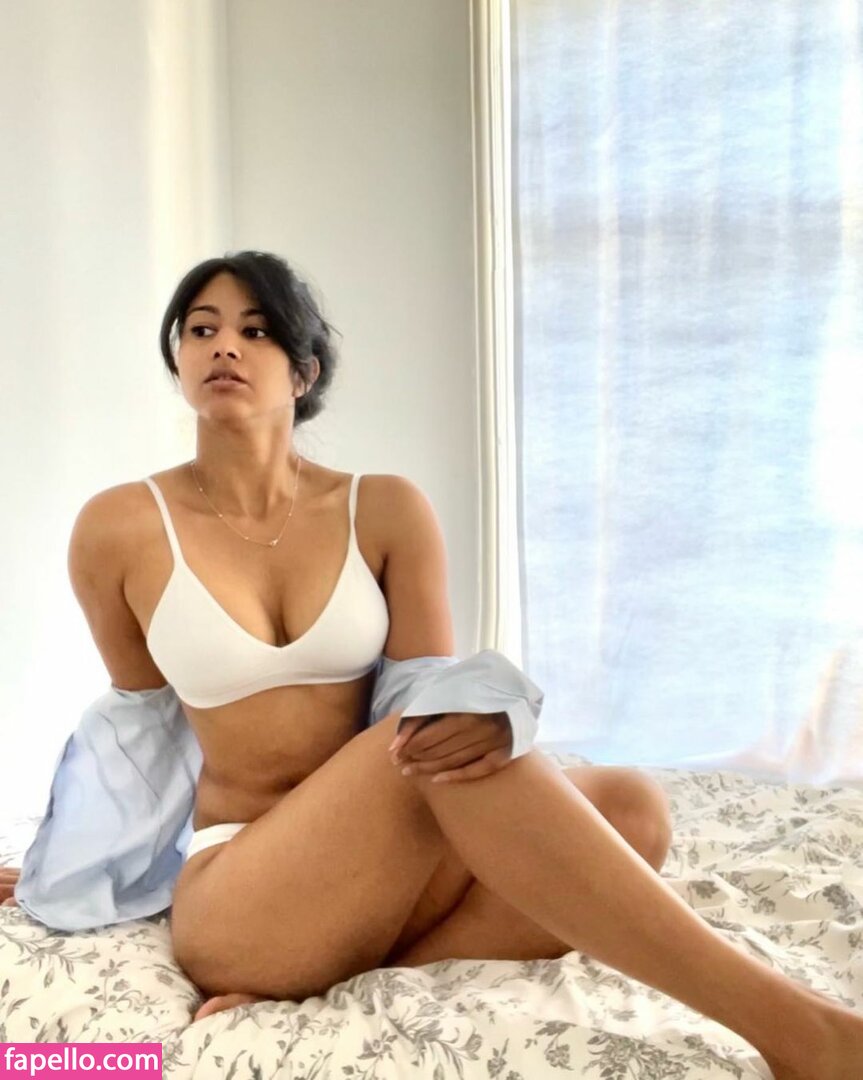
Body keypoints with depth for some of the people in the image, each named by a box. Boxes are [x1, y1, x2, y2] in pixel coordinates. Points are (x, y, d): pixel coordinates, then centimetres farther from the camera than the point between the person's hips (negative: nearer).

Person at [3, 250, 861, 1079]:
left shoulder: (386, 513, 0)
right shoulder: (119, 530, -3)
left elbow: (435, 696, -4)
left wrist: (481, 717, -28)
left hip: (393, 871, 3)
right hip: (233, 901, -3)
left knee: (633, 808, -21)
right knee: (426, 754, -34)